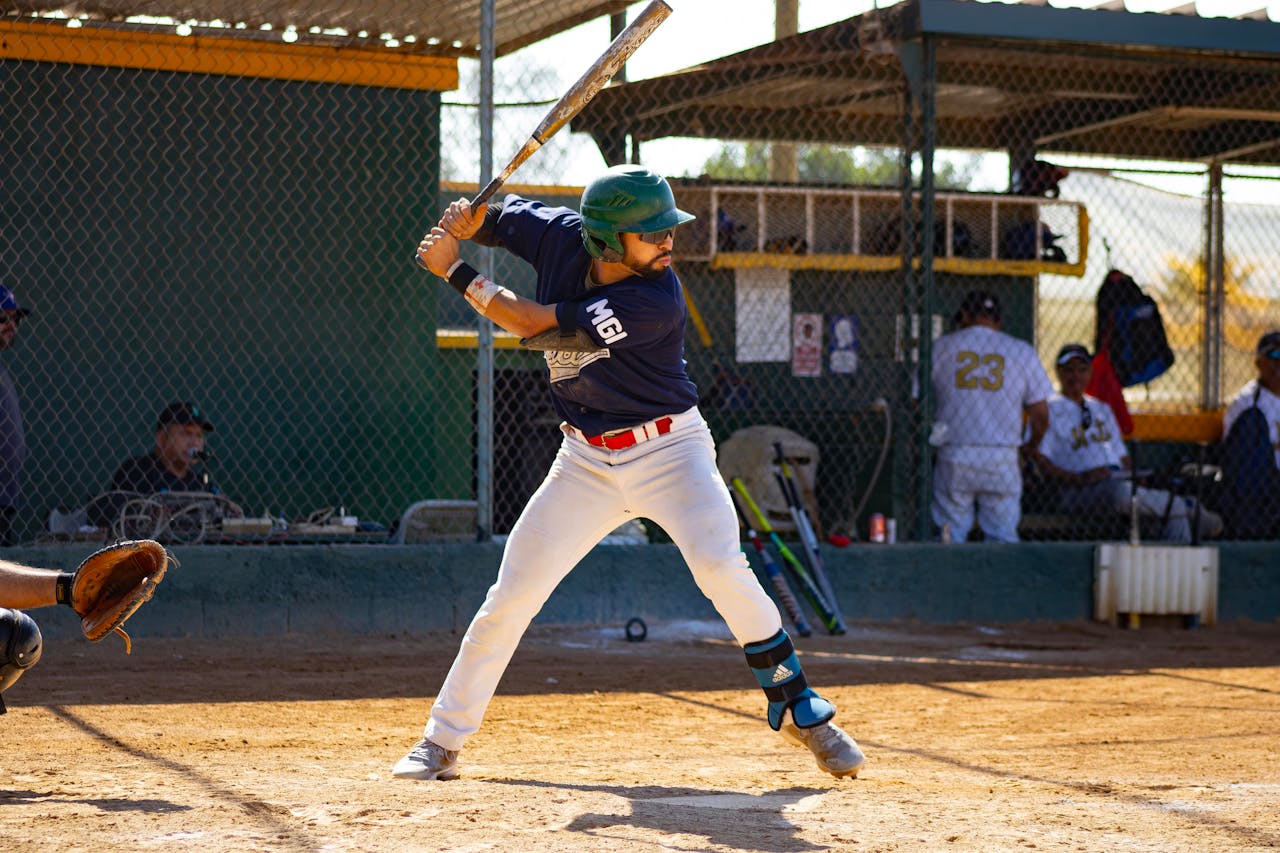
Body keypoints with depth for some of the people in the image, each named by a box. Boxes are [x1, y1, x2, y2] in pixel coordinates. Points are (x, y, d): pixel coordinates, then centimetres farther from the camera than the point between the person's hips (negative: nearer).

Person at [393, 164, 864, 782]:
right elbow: (488, 219, 9)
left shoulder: (656, 302, -26)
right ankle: (442, 742, 12)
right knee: (510, 597, 1)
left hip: (669, 450, -4)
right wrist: (462, 221, -15)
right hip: (586, 462, 4)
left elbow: (537, 328, -26)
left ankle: (799, 710, -10)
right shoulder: (560, 236, -10)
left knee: (722, 568, -26)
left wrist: (455, 275, -19)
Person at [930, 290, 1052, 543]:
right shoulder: (1022, 351, 6)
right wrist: (1030, 446, 25)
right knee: (1003, 538, 6)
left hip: (954, 456, 0)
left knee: (952, 534, 5)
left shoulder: (941, 346, 6)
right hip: (1003, 460, 0)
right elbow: (1041, 415, 7)